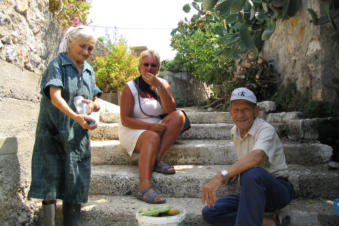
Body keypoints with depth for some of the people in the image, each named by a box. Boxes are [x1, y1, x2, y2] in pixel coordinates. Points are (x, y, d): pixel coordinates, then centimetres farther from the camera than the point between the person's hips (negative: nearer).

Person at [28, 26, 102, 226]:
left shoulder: (89, 71, 14)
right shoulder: (57, 65, -5)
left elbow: (97, 103, 16)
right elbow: (55, 97, -20)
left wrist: (93, 104, -8)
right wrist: (76, 116, -36)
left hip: (78, 135, 5)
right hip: (53, 132, -5)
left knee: (76, 183, 6)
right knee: (51, 179, -4)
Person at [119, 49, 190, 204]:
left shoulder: (163, 84, 4)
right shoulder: (130, 88, -6)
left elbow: (171, 110, -10)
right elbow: (125, 120, -11)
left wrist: (159, 87, -21)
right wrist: (150, 126, -24)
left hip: (158, 128, 5)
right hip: (133, 130, -4)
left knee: (179, 116, -19)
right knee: (152, 137, -36)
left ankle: (157, 159, -26)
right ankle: (145, 187, -47)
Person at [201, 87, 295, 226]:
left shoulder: (266, 130, -18)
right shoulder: (235, 131, 6)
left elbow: (256, 157, -40)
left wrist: (222, 176, -51)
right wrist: (235, 171, 3)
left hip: (277, 190, -7)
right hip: (253, 192, 8)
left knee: (252, 174, -40)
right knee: (209, 213, -10)